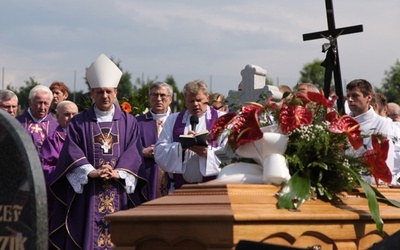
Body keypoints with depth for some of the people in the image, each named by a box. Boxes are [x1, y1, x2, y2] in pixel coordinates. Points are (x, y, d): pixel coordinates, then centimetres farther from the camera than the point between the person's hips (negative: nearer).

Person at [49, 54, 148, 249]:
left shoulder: (129, 123, 11)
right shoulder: (78, 123, 9)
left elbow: (134, 153, 2)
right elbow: (71, 153, -2)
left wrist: (118, 172, -15)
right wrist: (91, 172, -17)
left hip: (120, 193, 1)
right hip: (87, 191, -1)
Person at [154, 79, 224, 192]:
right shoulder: (173, 120, 15)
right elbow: (159, 152, 3)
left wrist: (208, 153, -21)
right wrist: (182, 145, -14)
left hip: (212, 187, -2)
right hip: (180, 187, 2)